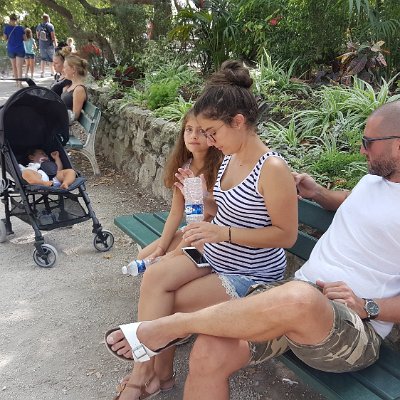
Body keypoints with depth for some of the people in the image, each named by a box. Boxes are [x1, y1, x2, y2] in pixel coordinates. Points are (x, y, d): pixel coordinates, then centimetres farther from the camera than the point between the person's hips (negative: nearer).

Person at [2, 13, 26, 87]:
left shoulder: (7, 27, -3)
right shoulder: (20, 28, -6)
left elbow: (5, 38, 2)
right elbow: (25, 38, 0)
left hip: (10, 50, 2)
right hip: (20, 49, -2)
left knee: (14, 67, 14)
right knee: (19, 67, -5)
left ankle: (17, 82, 19)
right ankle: (19, 83, -15)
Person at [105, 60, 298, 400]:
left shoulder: (273, 169, -23)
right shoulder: (229, 158, 2)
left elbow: (286, 234, -20)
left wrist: (224, 233, -27)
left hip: (251, 274, -7)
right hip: (214, 255, 7)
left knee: (169, 301, -12)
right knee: (155, 277, -15)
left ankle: (154, 373, 16)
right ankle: (148, 372, -4)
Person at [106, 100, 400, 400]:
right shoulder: (373, 179, 17)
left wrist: (366, 306, -17)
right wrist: (317, 193, 26)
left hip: (357, 332, -6)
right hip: (298, 292, 7)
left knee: (300, 299, -43)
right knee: (210, 353, -20)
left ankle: (175, 325, -21)